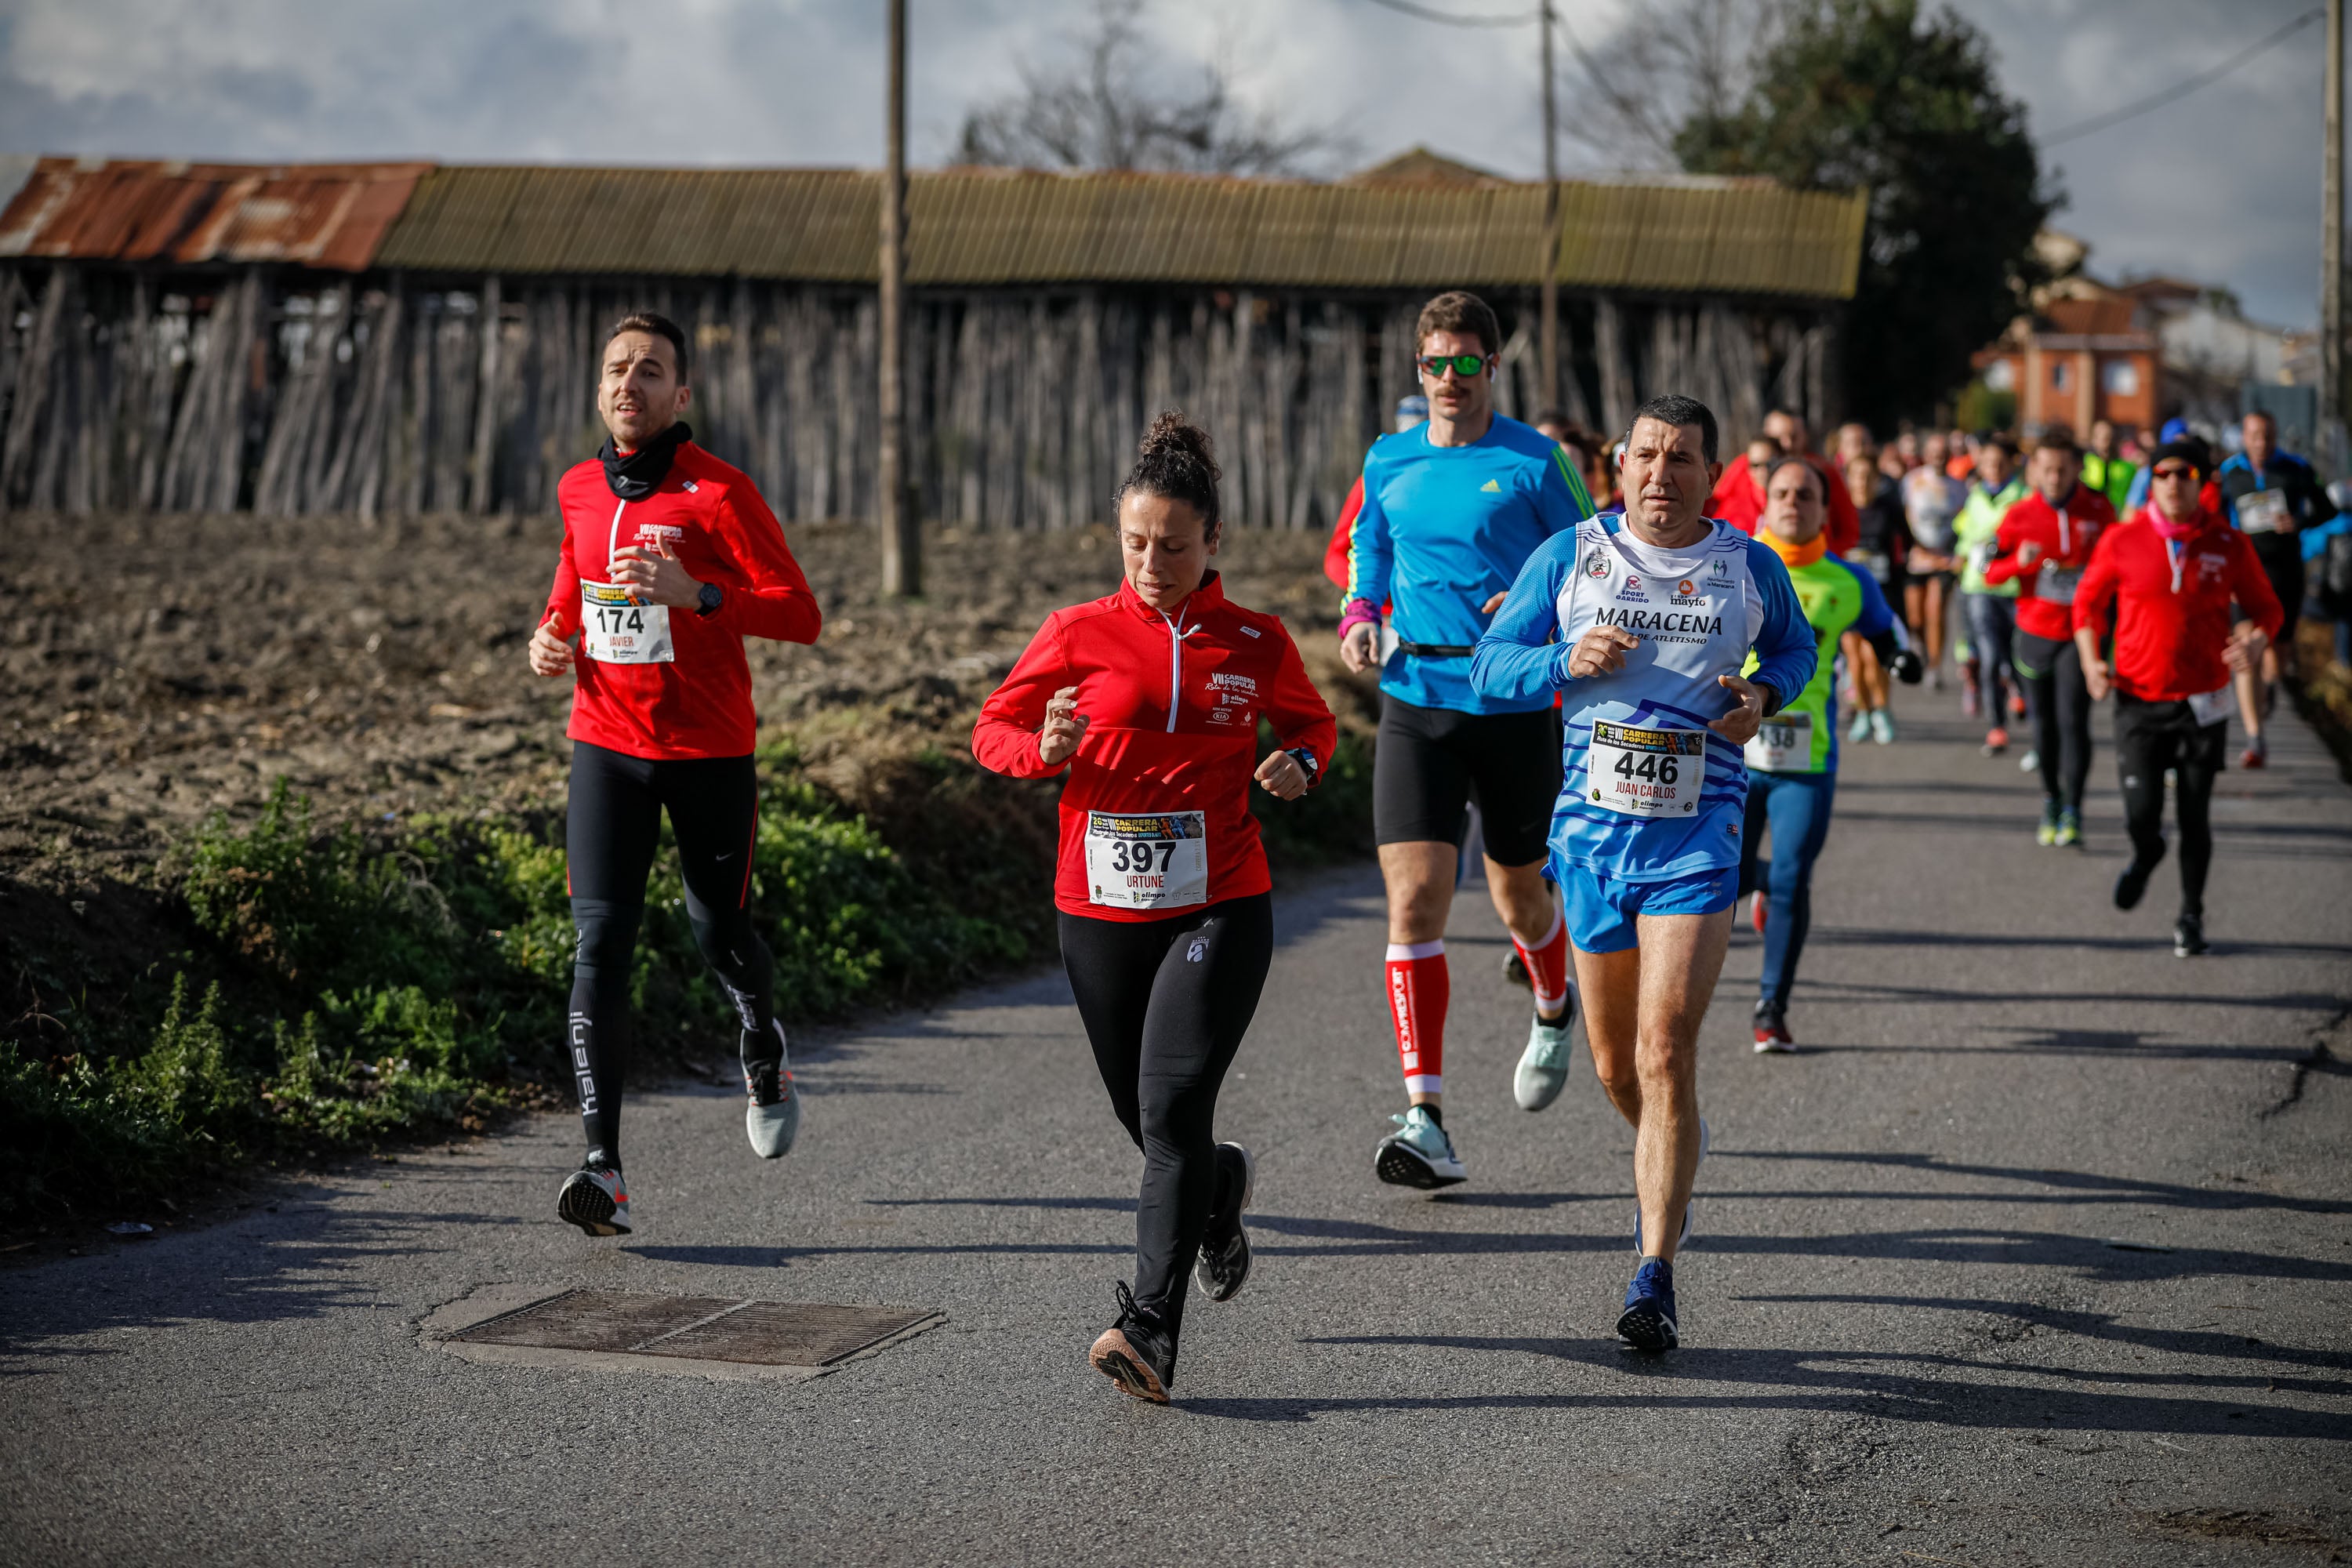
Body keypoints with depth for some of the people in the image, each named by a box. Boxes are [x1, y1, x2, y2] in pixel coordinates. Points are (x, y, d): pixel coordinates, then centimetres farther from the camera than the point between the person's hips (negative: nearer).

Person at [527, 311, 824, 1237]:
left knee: (718, 933, 9)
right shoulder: (578, 490, 7)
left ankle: (764, 1050, 46)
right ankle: (604, 1169, -14)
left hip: (709, 751, -3)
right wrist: (552, 635, 4)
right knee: (600, 942, -10)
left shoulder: (717, 492, -10)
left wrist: (695, 593, -28)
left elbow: (801, 614, -15)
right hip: (606, 744, 3)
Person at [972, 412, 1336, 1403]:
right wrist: (1044, 749, -16)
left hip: (1220, 909, -2)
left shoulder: (1256, 643, 2)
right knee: (1145, 1120, 12)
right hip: (1101, 911, 2)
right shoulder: (1078, 635, 0)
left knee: (1173, 1108, -16)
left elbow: (1310, 721, 19)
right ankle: (1223, 1186, 48)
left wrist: (1299, 763, -3)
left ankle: (1150, 1333, -19)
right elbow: (993, 729, 6)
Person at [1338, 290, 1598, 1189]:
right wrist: (1358, 620, 0)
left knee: (1516, 897, 14)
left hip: (1516, 708, -2)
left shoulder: (1533, 462, -3)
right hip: (1414, 707, 2)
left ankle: (1554, 1013, 50)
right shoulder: (1388, 464, 8)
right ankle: (1425, 1122, -12)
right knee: (1413, 902, -11)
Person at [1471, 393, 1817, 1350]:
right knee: (1615, 1066, 12)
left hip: (1697, 838, -2)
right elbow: (1489, 668, 4)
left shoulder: (1750, 568, 3)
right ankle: (1666, 1149, 48)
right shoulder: (1568, 556, 2)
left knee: (1666, 1050, -15)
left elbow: (1795, 647, 22)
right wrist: (1567, 661, -15)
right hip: (1592, 829, 2)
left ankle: (1655, 1281, -11)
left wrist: (1764, 694, 0)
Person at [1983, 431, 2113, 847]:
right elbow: (1990, 571, 0)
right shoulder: (2019, 515, -2)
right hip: (2035, 632, 2)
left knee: (2073, 719, -11)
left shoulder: (2098, 511, -2)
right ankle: (2050, 801, 27)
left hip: (2081, 633, -2)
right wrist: (2018, 563, -18)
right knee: (2043, 721, 9)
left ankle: (2073, 813, -5)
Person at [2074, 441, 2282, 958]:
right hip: (2138, 701, 0)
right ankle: (2146, 857, 31)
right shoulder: (2122, 541, -4)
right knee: (2141, 814, -7)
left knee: (2195, 817, 5)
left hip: (2203, 702, 0)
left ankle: (2191, 916, 25)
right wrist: (2091, 662, -4)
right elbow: (2088, 603, 9)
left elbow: (2265, 606, 8)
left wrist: (2256, 639, -14)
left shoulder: (2229, 544, -2)